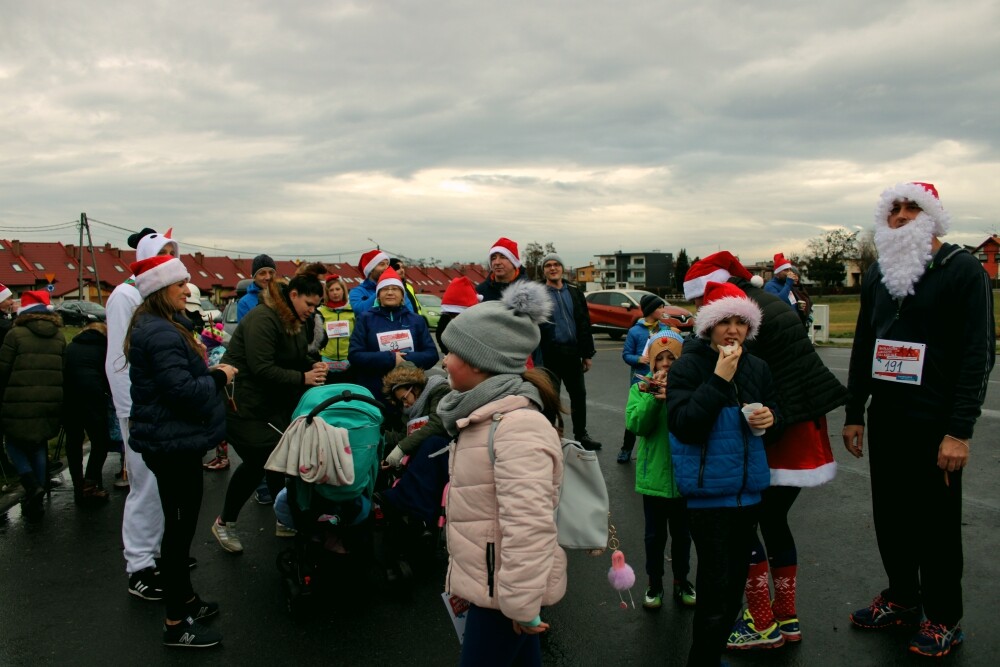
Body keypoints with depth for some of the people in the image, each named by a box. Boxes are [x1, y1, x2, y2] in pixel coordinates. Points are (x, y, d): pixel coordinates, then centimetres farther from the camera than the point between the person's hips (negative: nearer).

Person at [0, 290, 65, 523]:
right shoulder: (59, 336, 6)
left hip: (20, 403, -4)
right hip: (50, 404, 4)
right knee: (39, 446, 16)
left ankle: (32, 485, -5)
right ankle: (36, 502, 19)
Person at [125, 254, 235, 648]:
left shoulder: (160, 326, 13)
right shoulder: (161, 334, -22)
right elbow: (182, 391, -27)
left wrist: (202, 366, 3)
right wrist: (219, 376, -13)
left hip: (173, 440, 11)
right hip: (172, 443, -11)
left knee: (181, 522, 21)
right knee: (180, 525, -1)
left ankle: (184, 599, 36)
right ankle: (176, 623, 11)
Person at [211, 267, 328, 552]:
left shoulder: (296, 322, 8)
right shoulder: (263, 319, -22)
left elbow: (295, 359, 14)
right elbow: (262, 369, -28)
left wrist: (312, 366, -8)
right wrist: (302, 378, -25)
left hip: (271, 402, 9)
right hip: (241, 402, -9)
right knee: (258, 461, -8)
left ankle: (286, 520, 15)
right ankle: (225, 522, 12)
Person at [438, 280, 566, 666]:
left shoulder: (518, 426, -25)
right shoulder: (485, 416, 8)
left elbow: (528, 527, -30)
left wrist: (522, 604, -23)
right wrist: (463, 581, 20)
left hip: (505, 592, -9)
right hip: (492, 583, 9)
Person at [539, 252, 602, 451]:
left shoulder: (575, 293, 10)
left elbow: (584, 323, 11)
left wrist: (588, 353, 7)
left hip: (573, 352, 4)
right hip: (550, 353, -4)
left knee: (579, 395, 14)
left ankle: (581, 434, 29)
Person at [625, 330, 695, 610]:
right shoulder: (640, 388, -4)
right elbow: (636, 424, -16)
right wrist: (653, 396, -25)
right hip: (654, 474, 0)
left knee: (682, 533, 19)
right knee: (655, 535, 16)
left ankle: (681, 581, 38)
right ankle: (654, 583, 33)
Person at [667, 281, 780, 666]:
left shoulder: (757, 368, 7)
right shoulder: (687, 367, -10)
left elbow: (773, 414, 20)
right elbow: (683, 425, -20)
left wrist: (770, 418, -4)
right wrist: (719, 379, -23)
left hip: (749, 487, 6)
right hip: (709, 490, -6)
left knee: (736, 578, 15)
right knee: (717, 584, -6)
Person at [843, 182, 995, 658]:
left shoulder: (963, 270, -8)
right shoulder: (878, 274, 10)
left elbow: (978, 354, -12)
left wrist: (960, 431, -17)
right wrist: (854, 413, 11)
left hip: (935, 424, -5)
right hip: (884, 419, 6)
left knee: (936, 522, 5)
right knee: (890, 515, 14)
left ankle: (943, 619, 23)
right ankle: (901, 599, 33)